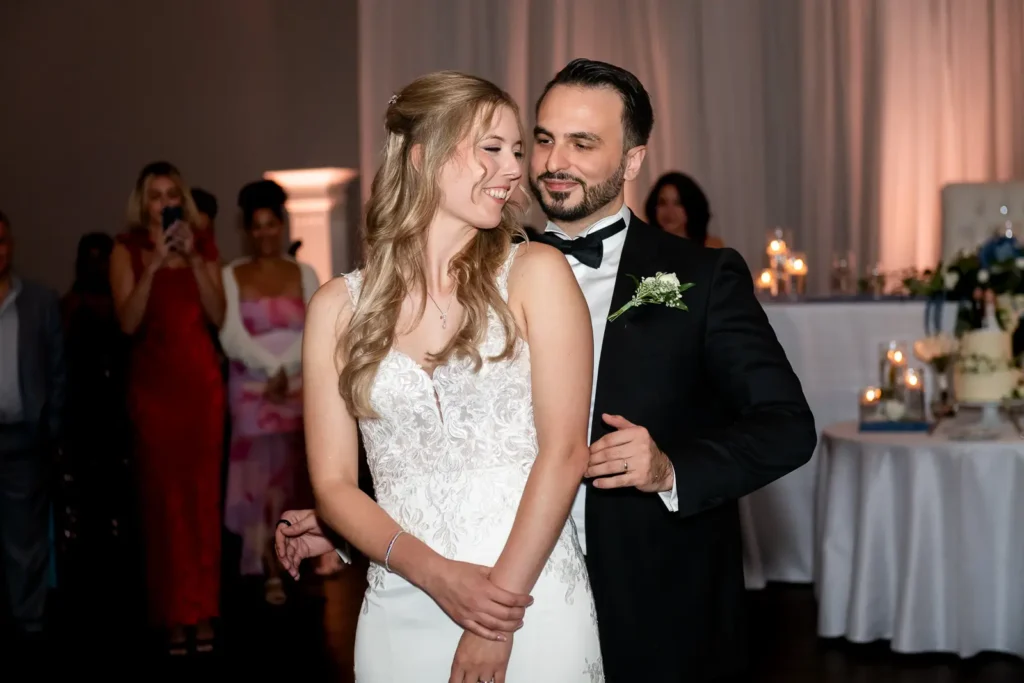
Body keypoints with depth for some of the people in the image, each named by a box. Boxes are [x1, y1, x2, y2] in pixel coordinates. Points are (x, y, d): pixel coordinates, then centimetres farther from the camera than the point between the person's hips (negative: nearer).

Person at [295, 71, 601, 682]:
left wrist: (499, 621, -13)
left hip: (536, 607, -1)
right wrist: (436, 574, -13)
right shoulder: (338, 307, 3)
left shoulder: (537, 275, -2)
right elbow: (334, 481, 3)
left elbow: (565, 449, -8)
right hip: (400, 614, 2)